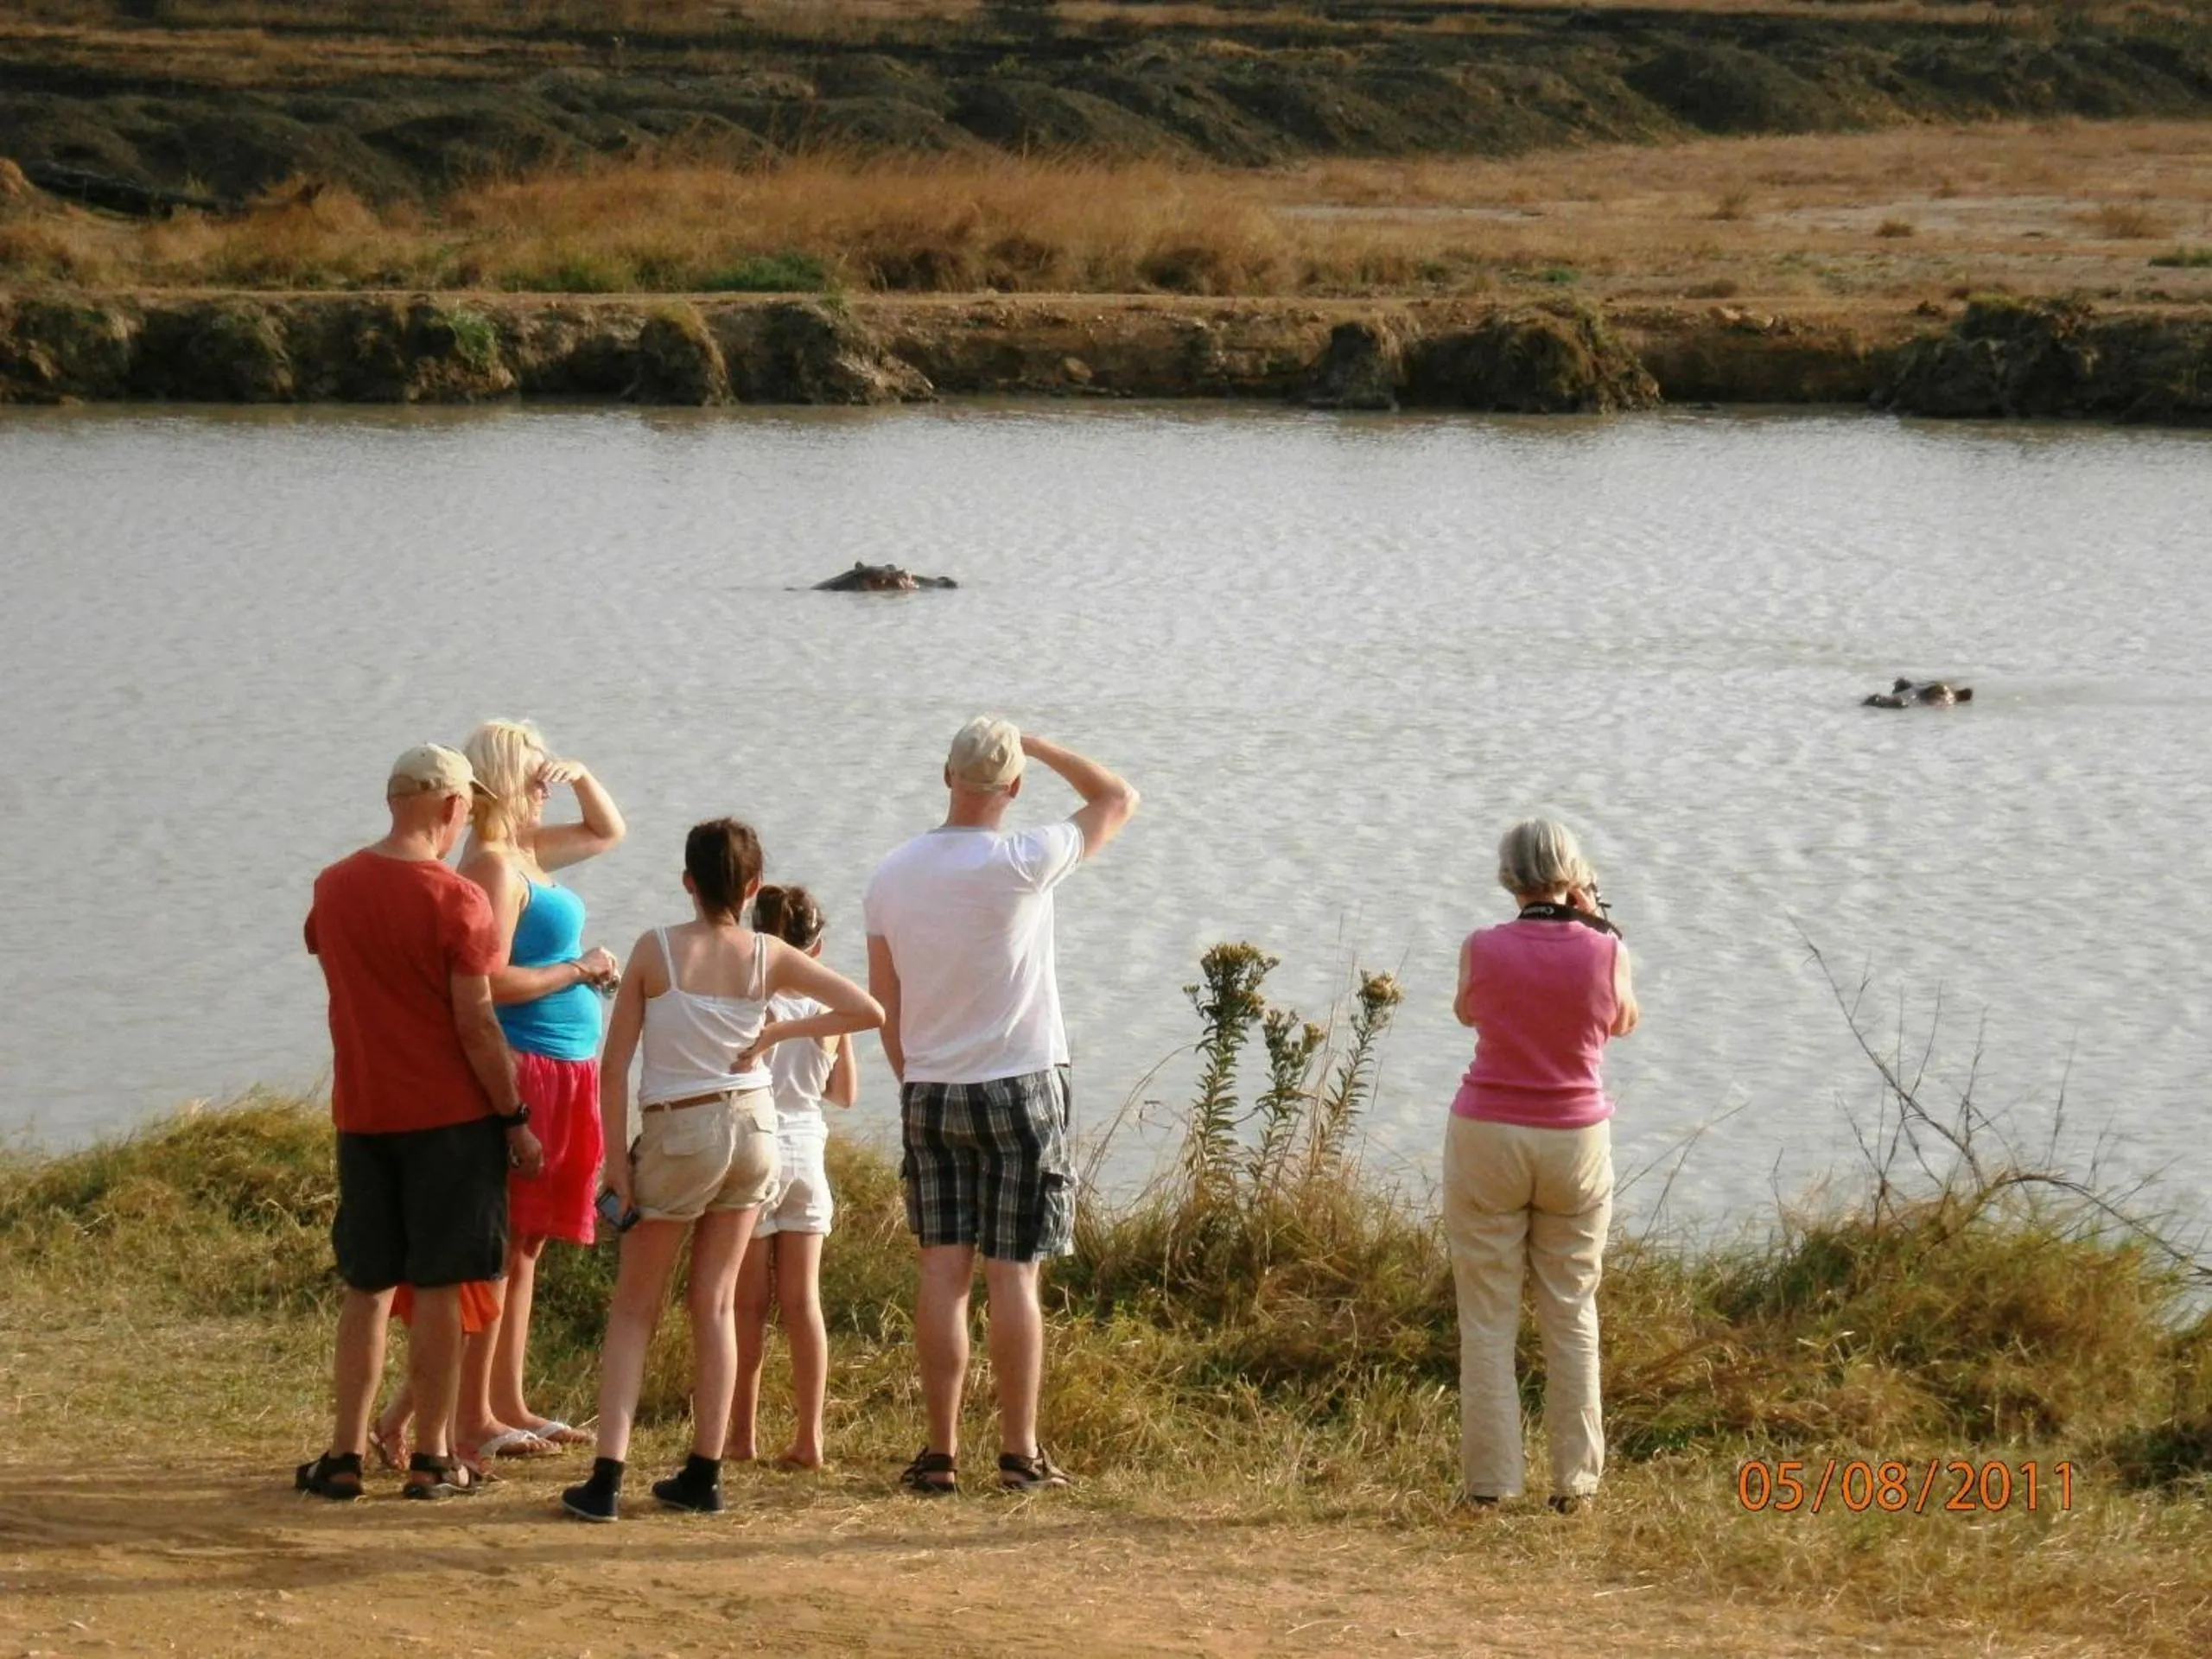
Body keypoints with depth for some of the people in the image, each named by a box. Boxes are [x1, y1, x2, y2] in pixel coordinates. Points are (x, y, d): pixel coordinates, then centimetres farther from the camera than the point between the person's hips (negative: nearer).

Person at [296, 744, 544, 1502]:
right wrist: (516, 1119, -6)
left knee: (365, 1288, 12)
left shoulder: (333, 887, 4)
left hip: (361, 1113, 5)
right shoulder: (454, 900, -13)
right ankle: (431, 1459, 3)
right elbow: (476, 1024, -14)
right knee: (438, 1288, 1)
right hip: (449, 1115, -5)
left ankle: (345, 1455, 11)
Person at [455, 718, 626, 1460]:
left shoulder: (529, 854, 14)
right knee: (500, 1246, -8)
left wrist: (582, 777, 14)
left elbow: (607, 832, 32)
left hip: (562, 1073, 10)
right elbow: (494, 981, -23)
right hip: (519, 1070, -10)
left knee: (525, 1245, 13)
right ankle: (474, 1419, -6)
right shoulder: (493, 865, -14)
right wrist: (579, 969, -12)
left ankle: (508, 1404, 19)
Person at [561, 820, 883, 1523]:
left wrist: (616, 1155, -4)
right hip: (752, 1127, 3)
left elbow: (615, 1064, -10)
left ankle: (607, 1475, -5)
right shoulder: (769, 957, -3)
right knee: (715, 1301, 13)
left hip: (677, 1134, -3)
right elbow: (867, 1011, -2)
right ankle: (704, 1472, 13)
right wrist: (777, 1032, 3)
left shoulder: (654, 951, -10)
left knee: (634, 1308, 6)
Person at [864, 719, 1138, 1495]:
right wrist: (1032, 744, 6)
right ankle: (1019, 1452, 2)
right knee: (1012, 1275, -1)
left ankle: (940, 1451, 4)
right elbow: (1118, 799, 1)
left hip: (929, 1096, 4)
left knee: (942, 1271, 5)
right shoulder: (1022, 864, -13)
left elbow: (884, 1002, 9)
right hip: (1019, 1089, -4)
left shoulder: (893, 874, 2)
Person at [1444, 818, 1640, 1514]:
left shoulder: (1482, 948, -11)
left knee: (1487, 1316, 4)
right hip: (1576, 1142, 1)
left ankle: (1488, 1480, 2)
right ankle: (1575, 1478, 11)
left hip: (1488, 1139, -1)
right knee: (1571, 1313, 11)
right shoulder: (1606, 952, -8)